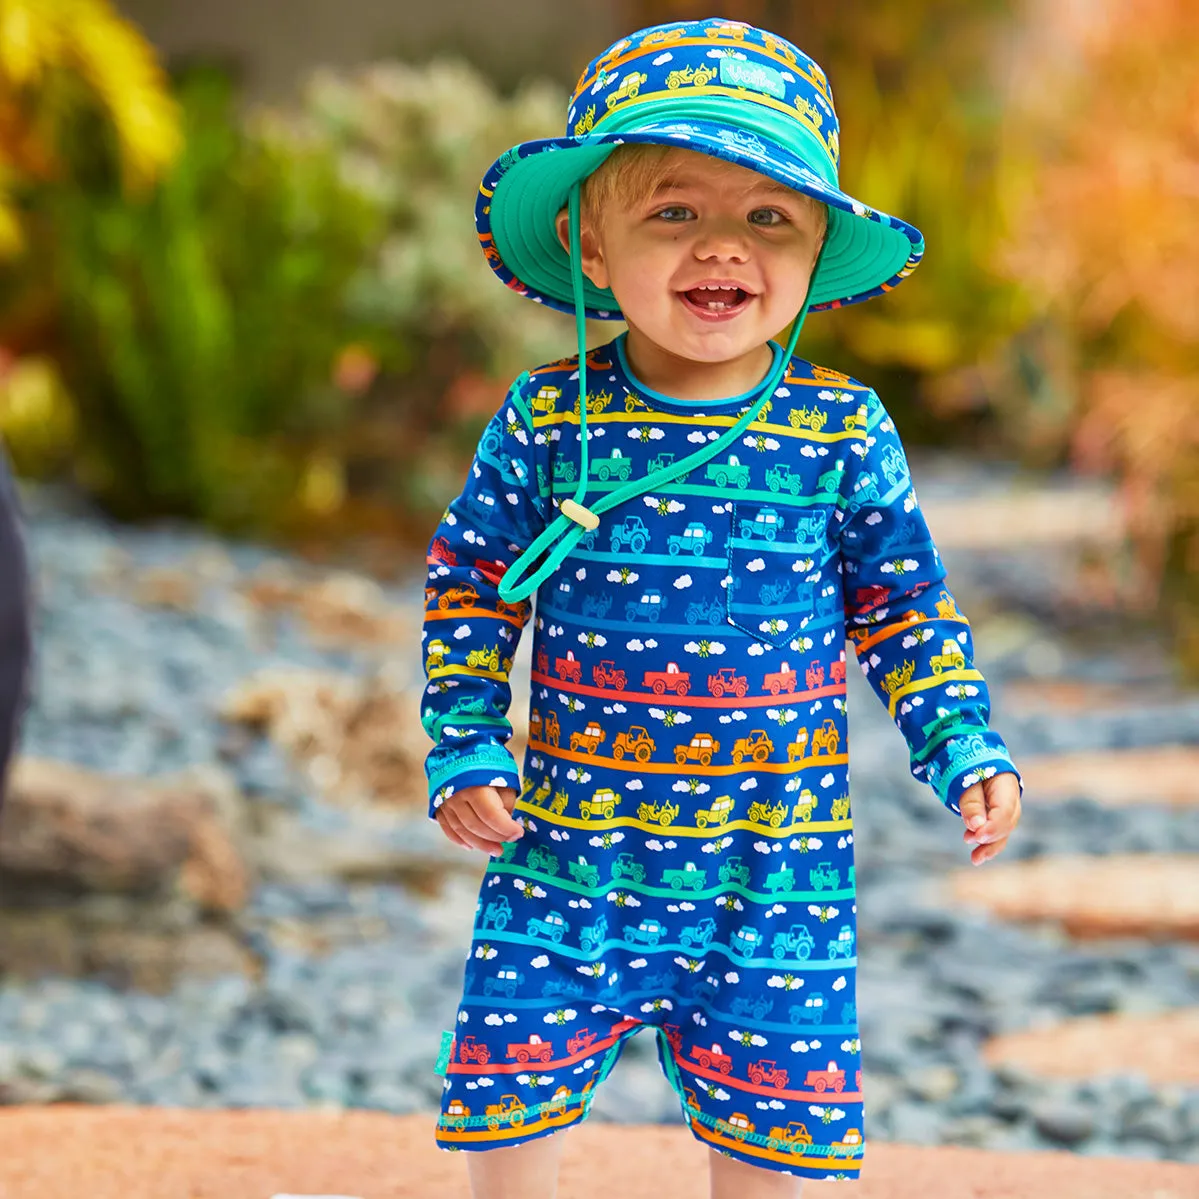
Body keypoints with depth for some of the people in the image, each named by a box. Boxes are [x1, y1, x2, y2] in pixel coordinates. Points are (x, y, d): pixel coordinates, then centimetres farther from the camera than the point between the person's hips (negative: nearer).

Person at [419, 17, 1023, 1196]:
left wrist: (965, 750, -2)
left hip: (774, 868, 0)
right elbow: (469, 581, 7)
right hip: (570, 850, 0)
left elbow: (901, 604, 7)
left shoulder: (844, 433, -5)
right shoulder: (547, 422, -6)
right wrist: (462, 749, -2)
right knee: (507, 1096, 2)